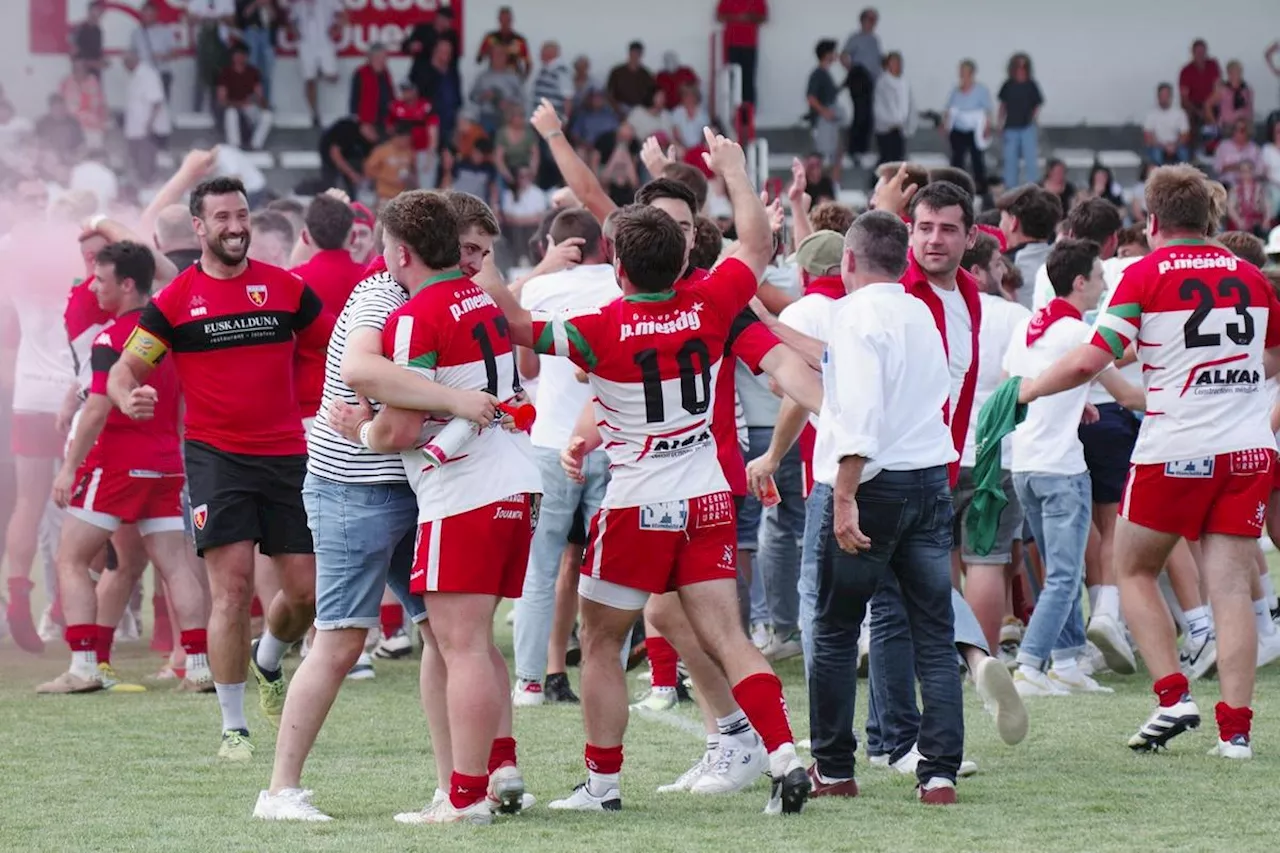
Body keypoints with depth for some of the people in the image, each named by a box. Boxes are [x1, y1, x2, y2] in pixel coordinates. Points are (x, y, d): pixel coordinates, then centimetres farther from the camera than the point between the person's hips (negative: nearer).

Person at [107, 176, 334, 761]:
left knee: (306, 590, 3)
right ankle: (234, 728, -4)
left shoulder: (285, 287, 6)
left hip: (286, 455, 3)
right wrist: (128, 397, -22)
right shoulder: (176, 300, -1)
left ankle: (268, 661, 38)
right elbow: (124, 369, 1)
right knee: (233, 586, -13)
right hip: (216, 455, -3)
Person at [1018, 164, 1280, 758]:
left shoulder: (1146, 275, -6)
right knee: (1230, 586, 2)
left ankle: (1173, 697, 0)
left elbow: (1091, 360, -11)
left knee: (1134, 572, 13)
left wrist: (1024, 391, 2)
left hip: (1174, 452, -4)